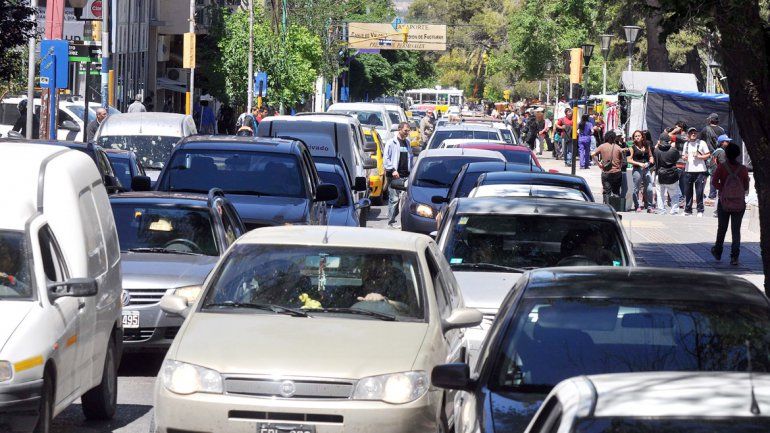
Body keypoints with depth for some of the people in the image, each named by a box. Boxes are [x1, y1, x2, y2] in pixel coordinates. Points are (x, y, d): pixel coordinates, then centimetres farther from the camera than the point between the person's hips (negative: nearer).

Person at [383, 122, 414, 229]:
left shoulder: (407, 143, 16)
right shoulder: (391, 143, -2)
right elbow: (386, 158, -5)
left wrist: (410, 170, 12)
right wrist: (392, 170, -14)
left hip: (406, 175, 6)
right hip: (394, 176, -6)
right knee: (394, 199, -6)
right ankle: (391, 221, -1)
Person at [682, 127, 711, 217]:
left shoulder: (702, 143, 1)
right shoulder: (686, 144, 15)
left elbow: (708, 155, 1)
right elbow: (683, 156, 23)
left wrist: (699, 156, -13)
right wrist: (684, 158, 1)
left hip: (699, 170, -4)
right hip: (688, 170, 4)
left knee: (699, 192, -4)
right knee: (687, 192, 5)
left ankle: (700, 210, 3)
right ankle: (688, 210, 14)